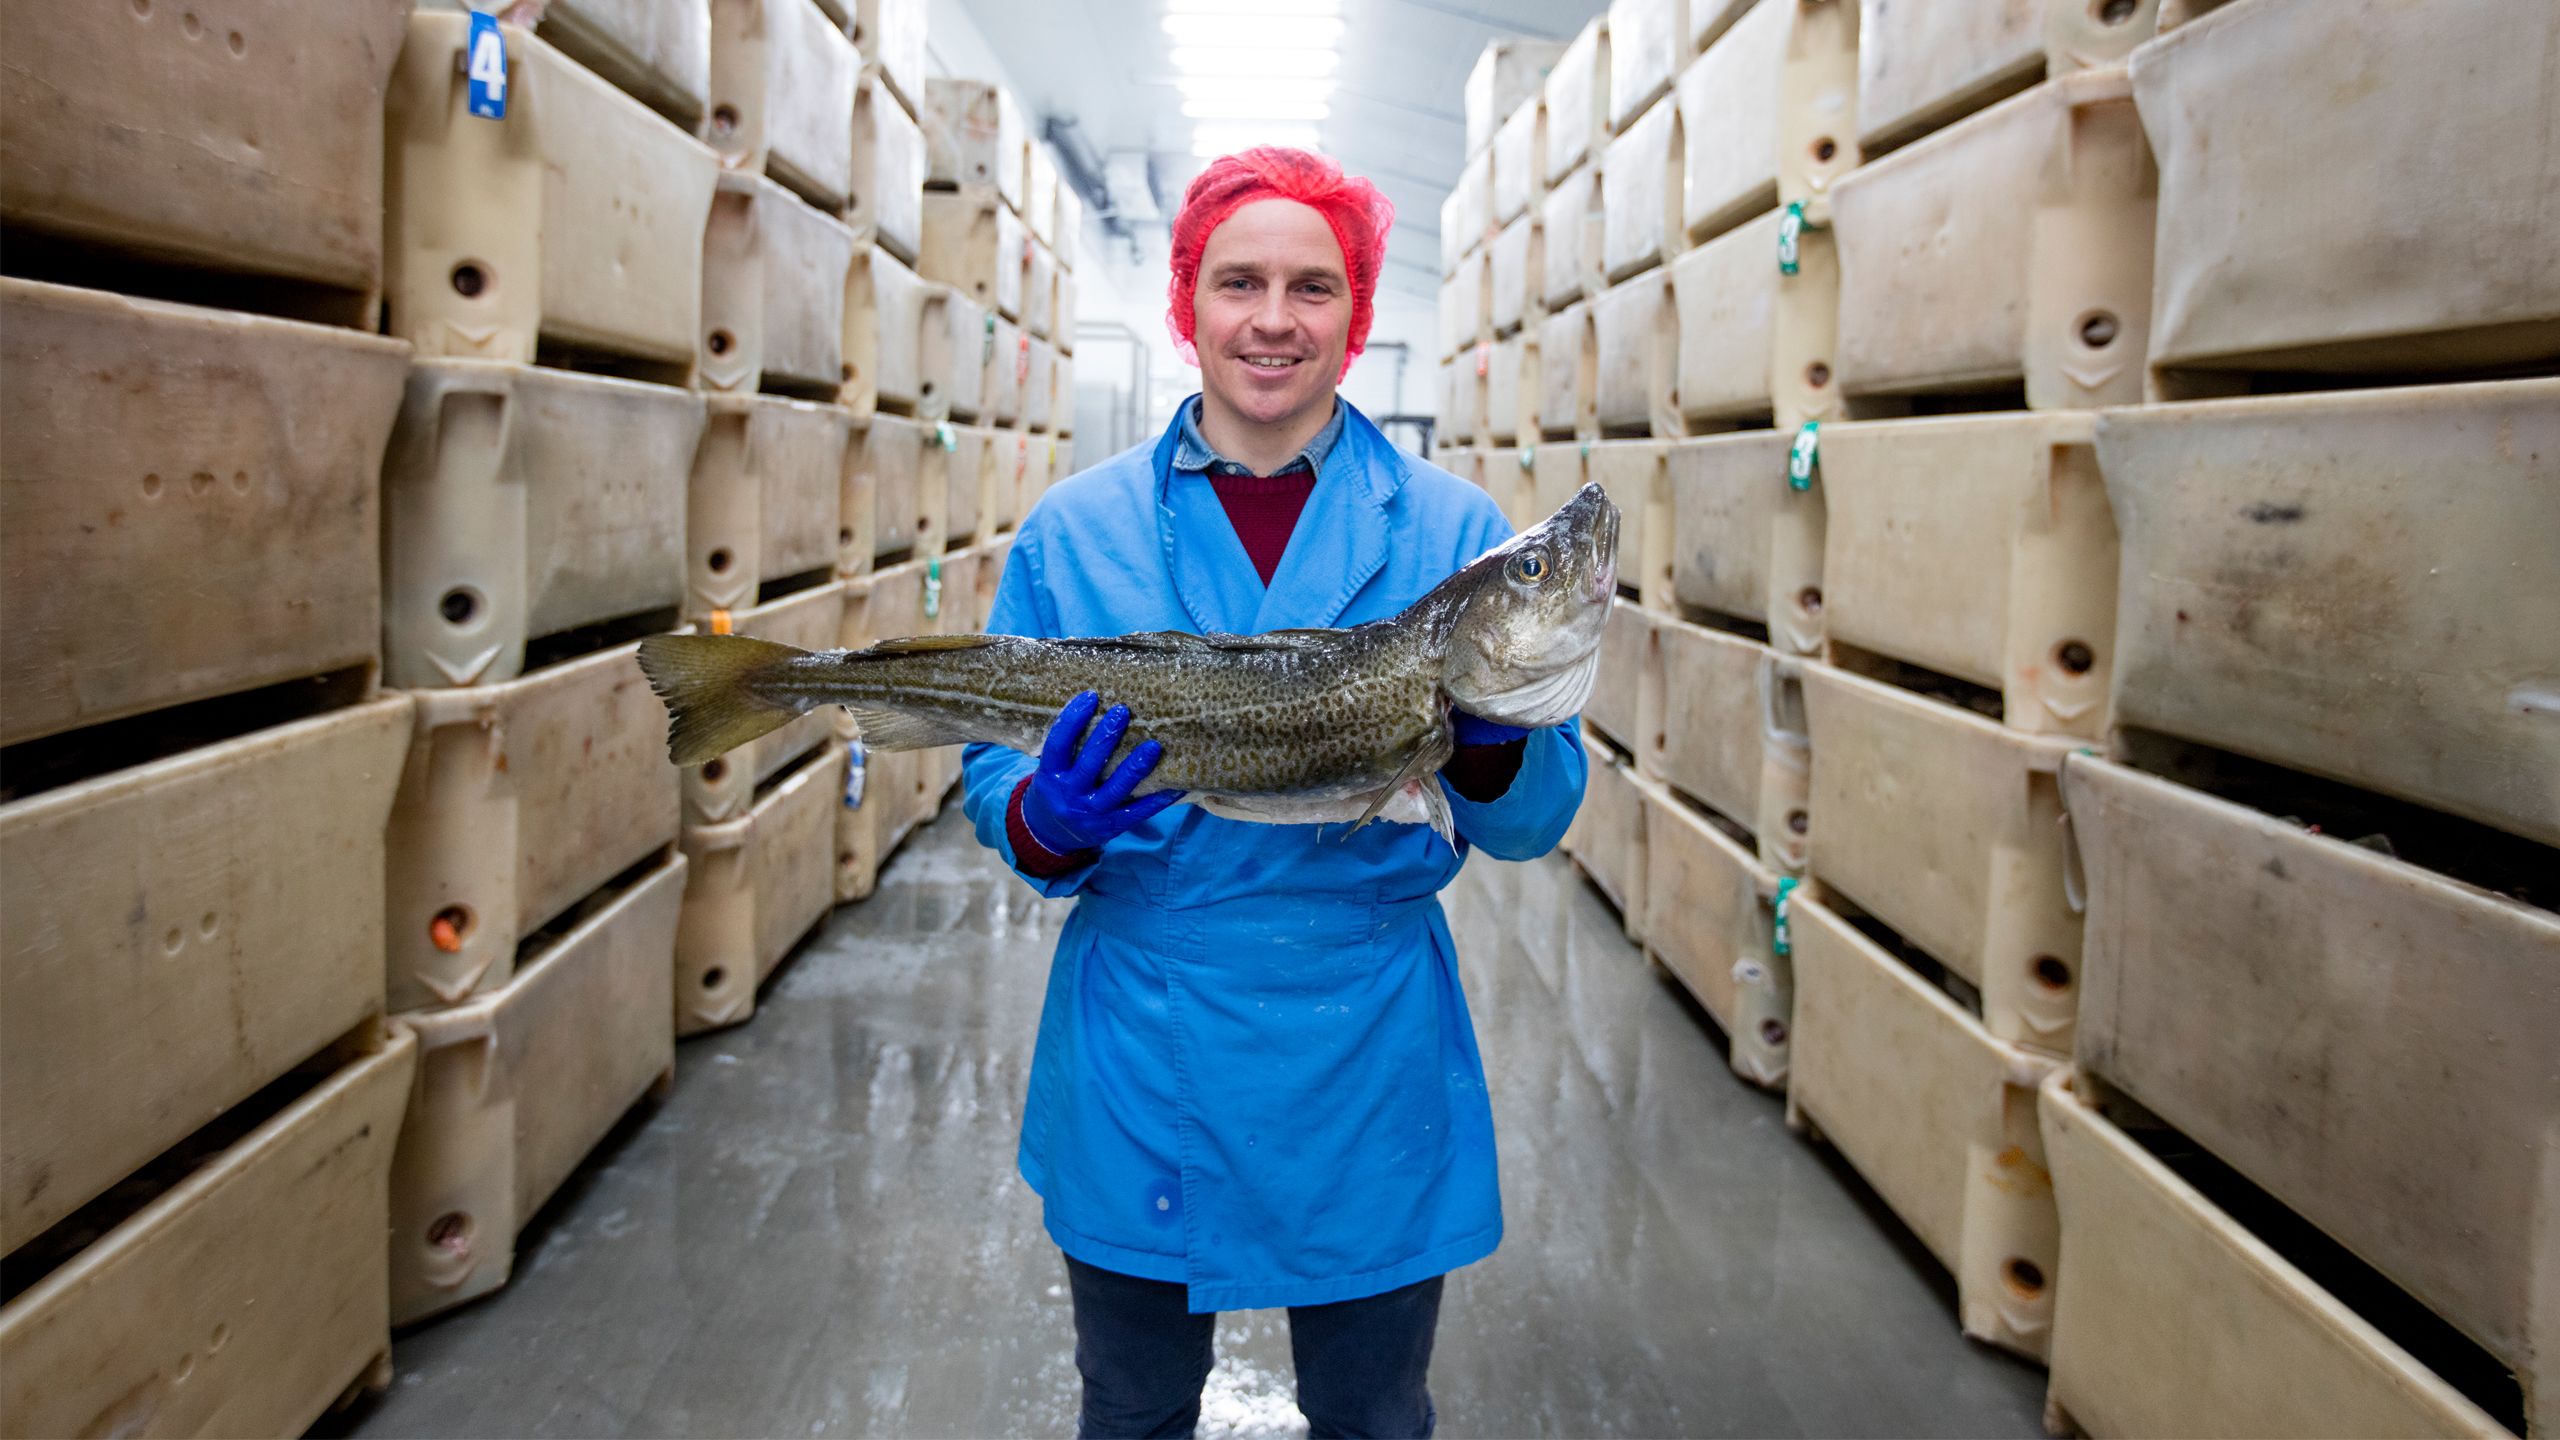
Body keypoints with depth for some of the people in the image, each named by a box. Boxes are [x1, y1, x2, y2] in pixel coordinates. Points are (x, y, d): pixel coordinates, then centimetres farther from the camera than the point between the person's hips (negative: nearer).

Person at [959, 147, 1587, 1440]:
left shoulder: (1451, 531, -3)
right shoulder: (1073, 532, -2)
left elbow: (1531, 825, -2)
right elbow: (995, 777, 1)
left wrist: (1490, 737, -24)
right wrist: (1047, 823, -21)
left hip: (1367, 1054, 0)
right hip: (1137, 1053, 1)